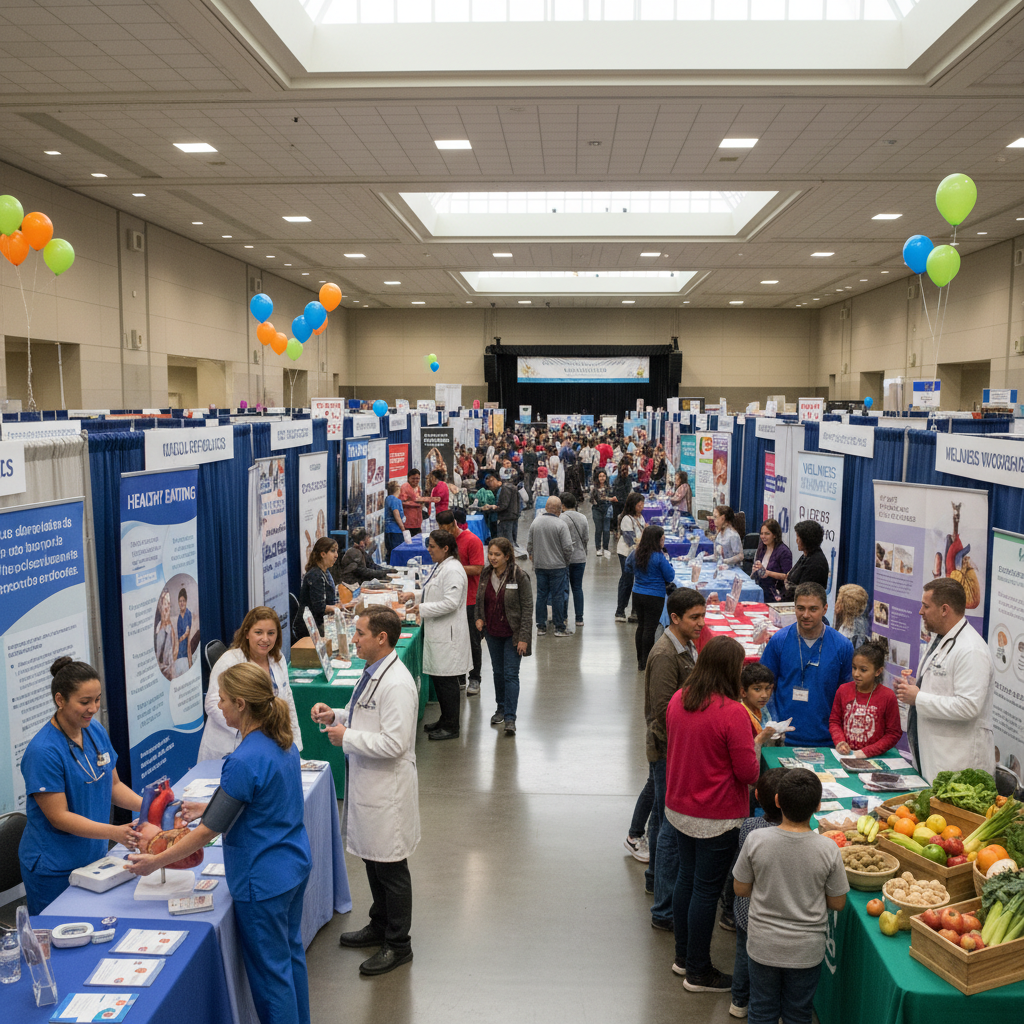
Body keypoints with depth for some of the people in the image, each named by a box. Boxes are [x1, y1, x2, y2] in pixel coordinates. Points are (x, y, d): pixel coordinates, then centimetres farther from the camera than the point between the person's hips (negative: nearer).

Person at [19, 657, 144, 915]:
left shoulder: (96, 731, 0)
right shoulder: (43, 751, -22)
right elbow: (59, 817, -21)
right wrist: (114, 832, -30)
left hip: (95, 857, 6)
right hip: (54, 871, -6)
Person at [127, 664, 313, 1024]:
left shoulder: (244, 761, -27)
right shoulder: (284, 743, -1)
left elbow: (210, 831, -20)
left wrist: (157, 861, -9)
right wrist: (210, 808, 16)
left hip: (263, 880, -9)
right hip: (295, 865, 9)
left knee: (270, 970, 8)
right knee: (290, 952, 24)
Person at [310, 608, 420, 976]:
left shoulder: (396, 684, -25)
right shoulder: (372, 673, 7)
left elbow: (394, 743, -28)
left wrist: (347, 737, -20)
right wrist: (336, 715, 4)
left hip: (388, 787, -10)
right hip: (366, 782, 10)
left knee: (391, 867, 5)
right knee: (373, 861, 22)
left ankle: (398, 945, 20)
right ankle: (380, 926, 39)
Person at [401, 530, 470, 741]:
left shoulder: (453, 570, -19)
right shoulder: (441, 567, 14)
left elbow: (450, 603, -25)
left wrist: (421, 609, -21)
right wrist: (415, 596, 13)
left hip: (448, 635, -10)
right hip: (437, 633, 10)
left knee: (447, 680, -3)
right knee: (437, 677, 16)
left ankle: (451, 727, 7)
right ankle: (445, 720, 28)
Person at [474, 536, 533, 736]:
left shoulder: (519, 577, -15)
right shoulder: (486, 574, 0)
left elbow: (527, 608, -13)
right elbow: (480, 599, 17)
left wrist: (523, 637, -16)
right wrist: (479, 618, -1)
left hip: (512, 634, -5)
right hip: (492, 632, 5)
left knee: (511, 674, -7)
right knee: (498, 671, 16)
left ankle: (510, 718, -6)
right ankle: (501, 708, 32)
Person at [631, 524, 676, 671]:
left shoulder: (637, 554, 1)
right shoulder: (658, 557, -18)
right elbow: (670, 577, -10)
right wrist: (667, 562, 4)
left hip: (637, 594, 6)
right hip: (654, 597, -6)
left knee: (641, 626, 14)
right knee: (650, 629, 2)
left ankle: (640, 662, 21)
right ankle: (646, 663, 7)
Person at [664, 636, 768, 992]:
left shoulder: (677, 700, -2)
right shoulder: (732, 713, -23)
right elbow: (748, 773, -18)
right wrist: (755, 744, 1)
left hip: (678, 809, 7)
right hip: (716, 818, -7)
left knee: (686, 878, 21)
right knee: (707, 889, 7)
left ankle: (683, 956, 35)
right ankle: (698, 972, 21)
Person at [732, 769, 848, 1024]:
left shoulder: (756, 840, -19)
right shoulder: (828, 849, -19)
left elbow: (741, 889, -6)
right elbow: (837, 903, -7)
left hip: (763, 945, 0)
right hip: (806, 949, 0)